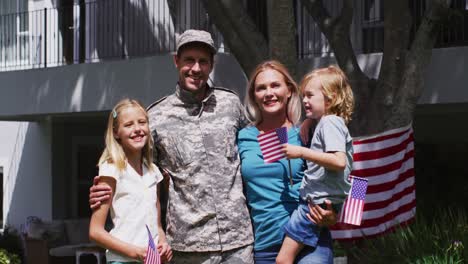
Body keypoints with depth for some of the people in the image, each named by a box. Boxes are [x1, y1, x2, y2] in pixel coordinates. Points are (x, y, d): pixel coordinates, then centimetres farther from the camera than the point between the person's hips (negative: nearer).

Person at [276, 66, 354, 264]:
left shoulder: (330, 123, -12)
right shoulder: (325, 122, 18)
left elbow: (339, 161, -26)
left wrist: (302, 152, -23)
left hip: (318, 203, -10)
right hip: (316, 200, 10)